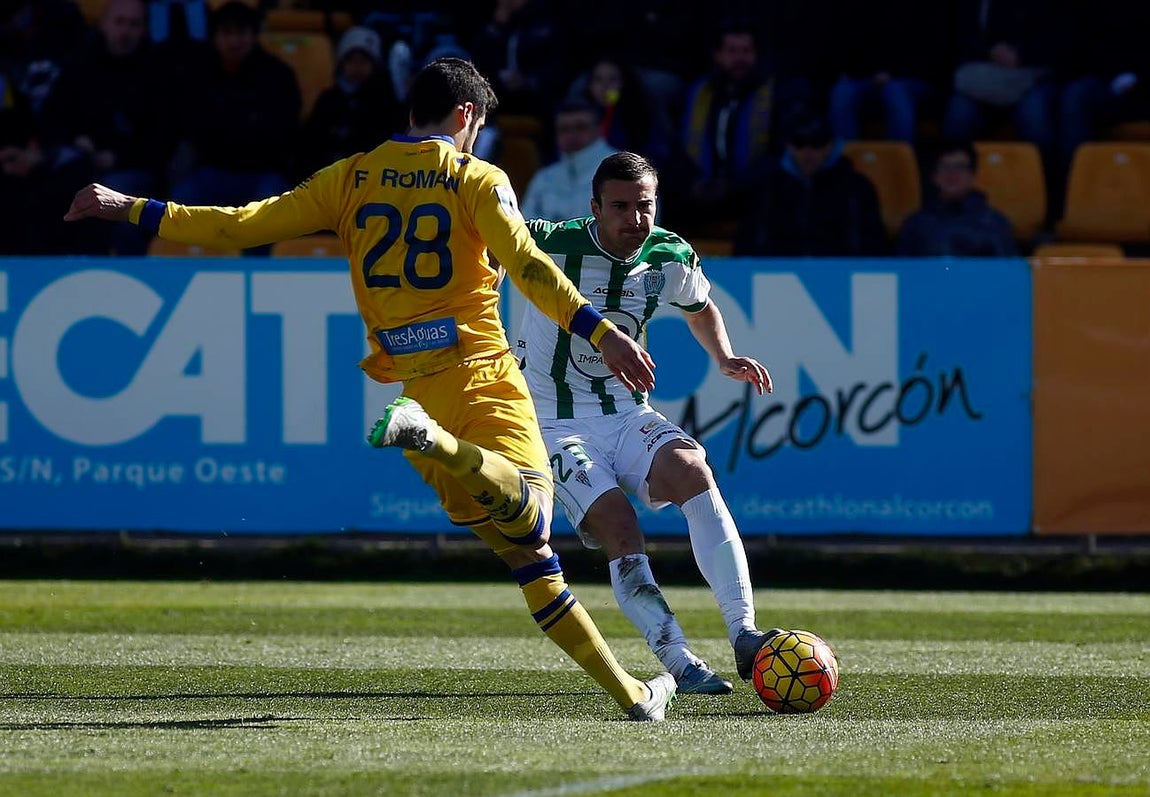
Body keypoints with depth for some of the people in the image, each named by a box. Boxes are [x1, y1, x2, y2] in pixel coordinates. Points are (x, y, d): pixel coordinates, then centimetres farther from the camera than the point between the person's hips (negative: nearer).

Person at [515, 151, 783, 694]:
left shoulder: (671, 258, -1)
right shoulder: (553, 246, -16)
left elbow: (701, 307, 22)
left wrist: (725, 359, 5)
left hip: (628, 415, 3)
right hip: (555, 426, -3)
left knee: (693, 472, -26)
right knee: (618, 528, -25)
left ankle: (744, 634, -32)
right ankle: (681, 665, -25)